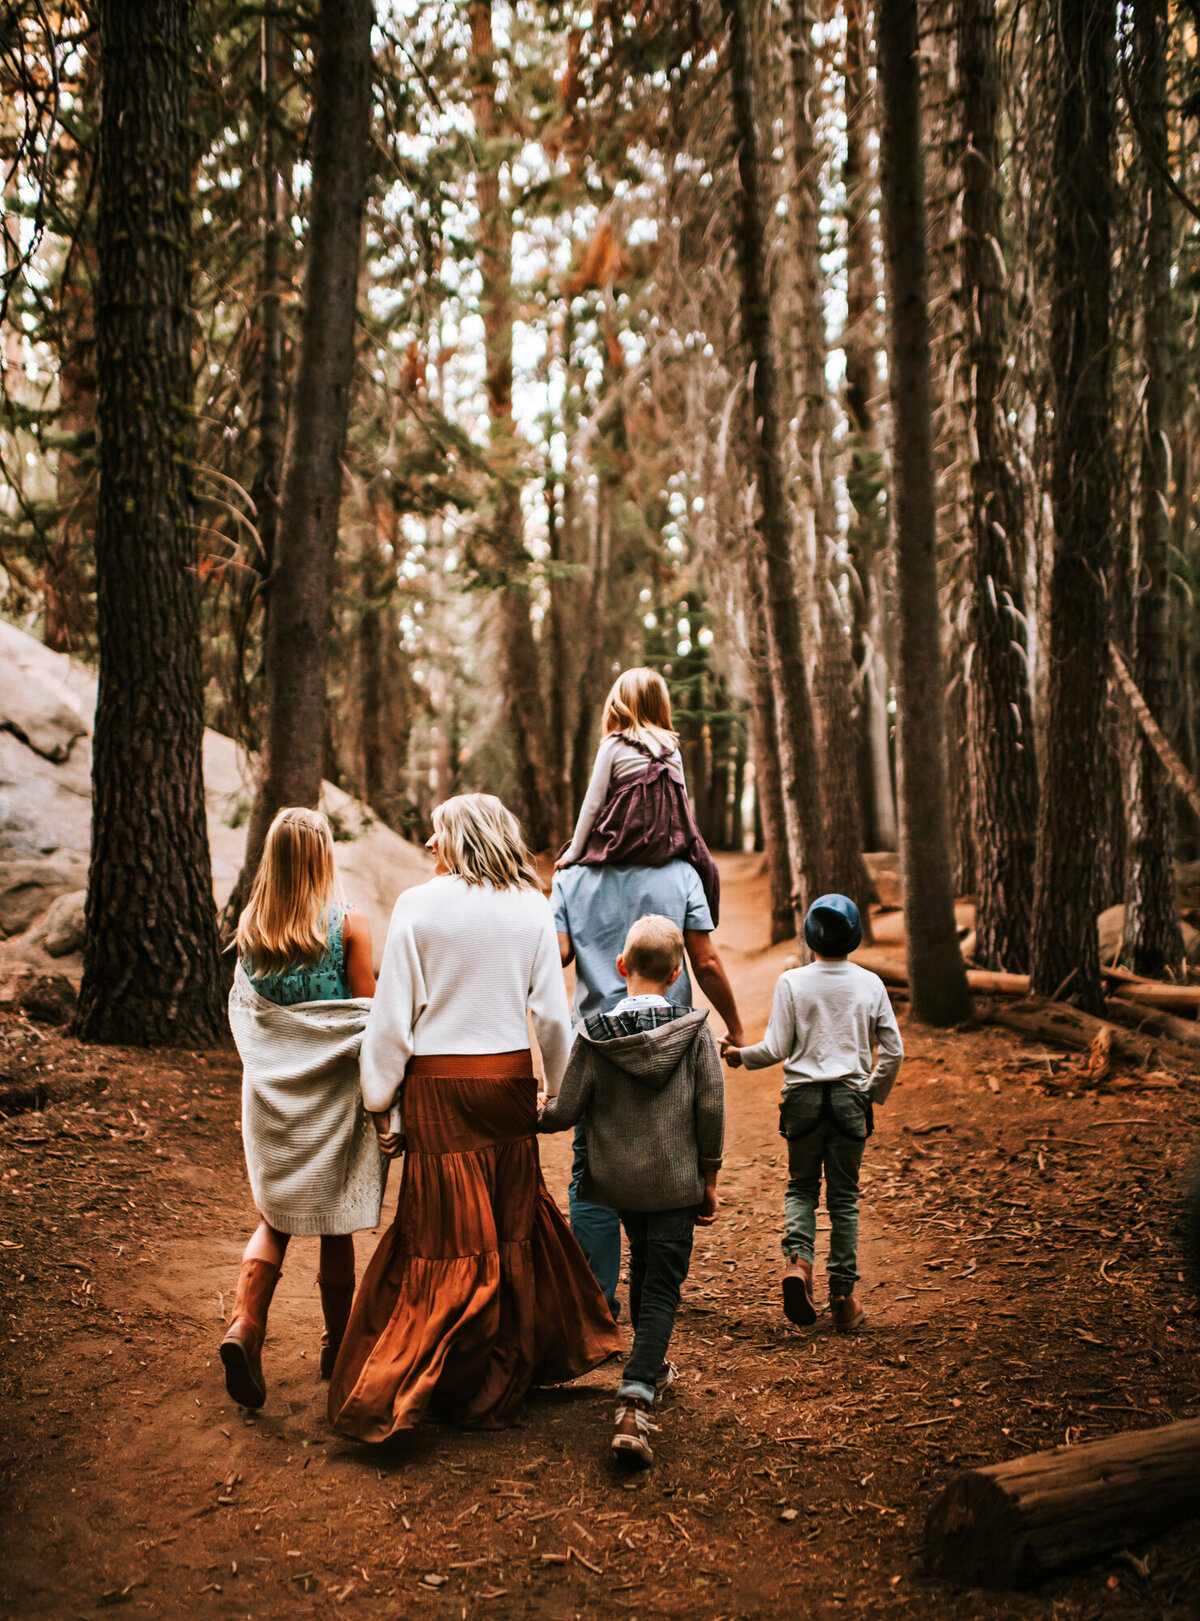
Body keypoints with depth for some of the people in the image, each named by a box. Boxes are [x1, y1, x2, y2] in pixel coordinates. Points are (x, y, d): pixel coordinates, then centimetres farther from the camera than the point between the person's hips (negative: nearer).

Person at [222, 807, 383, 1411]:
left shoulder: (248, 925, -2)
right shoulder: (348, 924, -13)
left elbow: (243, 1008, 7)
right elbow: (369, 1013, -9)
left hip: (269, 1089, 3)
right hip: (332, 1090, -3)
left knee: (275, 1217, 15)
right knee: (335, 1223, 11)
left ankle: (244, 1324, -5)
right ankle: (337, 1343, 25)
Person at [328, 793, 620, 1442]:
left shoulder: (418, 905, -6)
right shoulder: (532, 909, 2)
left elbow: (392, 1016, -5)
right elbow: (552, 1014, 2)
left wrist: (379, 1099, 4)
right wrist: (562, 1092, 13)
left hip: (438, 1085, -3)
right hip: (510, 1080, 3)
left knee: (443, 1238, 4)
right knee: (511, 1222, 15)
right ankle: (505, 1380, 27)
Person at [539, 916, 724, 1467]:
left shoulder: (593, 1035, -9)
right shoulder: (695, 1031, -10)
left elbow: (566, 1111, -7)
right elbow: (710, 1111, -7)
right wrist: (709, 1180, 4)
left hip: (618, 1179, 3)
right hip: (676, 1181, -2)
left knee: (643, 1269, 26)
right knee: (662, 1287, 1)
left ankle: (651, 1367, 45)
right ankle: (634, 1405, -14)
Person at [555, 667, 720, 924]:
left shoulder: (613, 745, -1)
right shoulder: (672, 747, 10)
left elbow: (593, 803, -2)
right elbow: (683, 803, 12)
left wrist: (573, 852, 4)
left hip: (624, 844, -3)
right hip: (669, 847, 3)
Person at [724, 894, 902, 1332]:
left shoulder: (792, 981, -5)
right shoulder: (870, 984, 0)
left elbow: (776, 1049, -6)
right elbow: (893, 1050, 2)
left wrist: (741, 1055, 13)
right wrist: (874, 1094, 16)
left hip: (803, 1095, -1)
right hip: (850, 1098, 1)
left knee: (802, 1185, 15)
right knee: (844, 1195, 10)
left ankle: (797, 1258, -10)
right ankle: (843, 1296, 11)